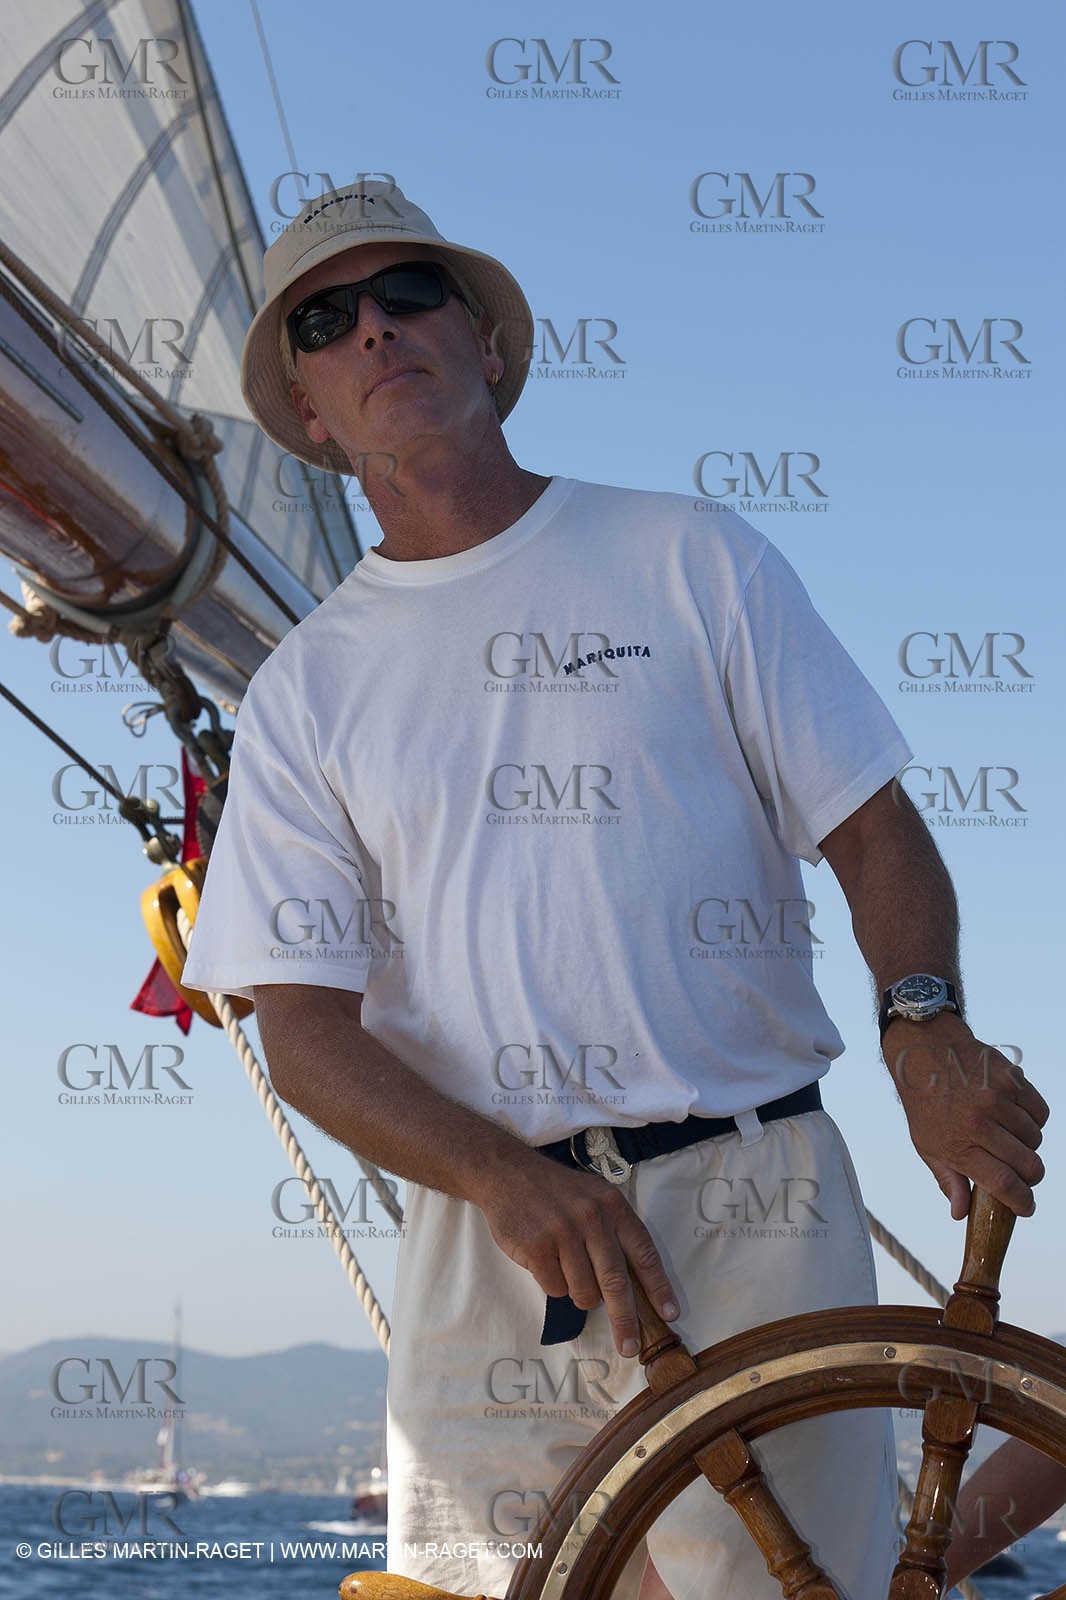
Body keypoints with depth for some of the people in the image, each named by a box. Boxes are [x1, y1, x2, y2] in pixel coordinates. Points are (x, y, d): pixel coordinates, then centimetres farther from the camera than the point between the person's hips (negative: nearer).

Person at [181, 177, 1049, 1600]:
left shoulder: (688, 557, 9)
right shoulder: (303, 691, 11)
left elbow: (875, 831, 7)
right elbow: (304, 1030, 3)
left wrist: (925, 1025, -14)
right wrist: (503, 1174, -14)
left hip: (753, 1209, -1)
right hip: (484, 1249, 2)